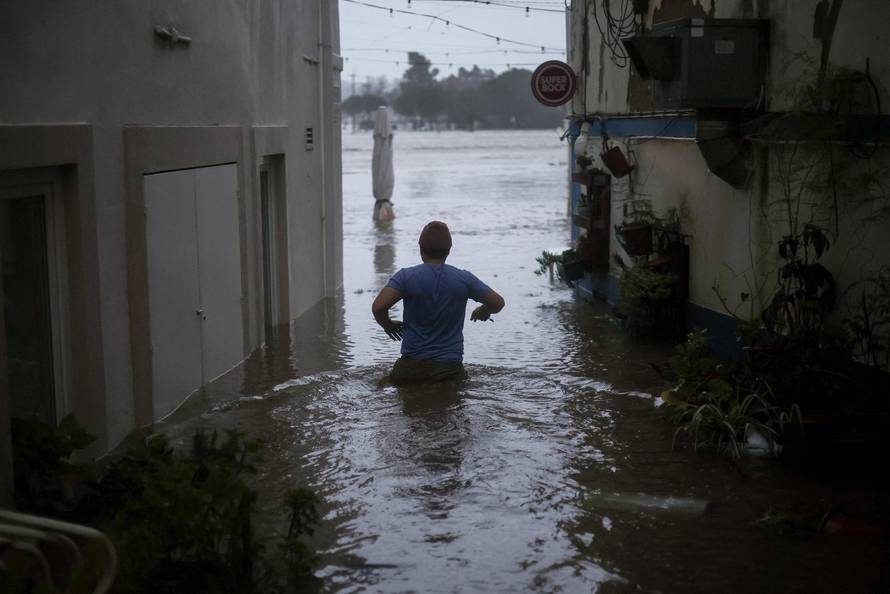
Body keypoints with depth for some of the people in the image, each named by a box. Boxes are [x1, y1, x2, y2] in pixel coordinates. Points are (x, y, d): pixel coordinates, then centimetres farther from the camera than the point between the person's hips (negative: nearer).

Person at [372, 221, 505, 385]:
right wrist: (483, 312, 28)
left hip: (412, 366, 0)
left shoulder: (406, 276, -6)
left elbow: (378, 307, -18)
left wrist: (388, 324, 4)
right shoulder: (464, 279, -1)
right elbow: (498, 303, 5)